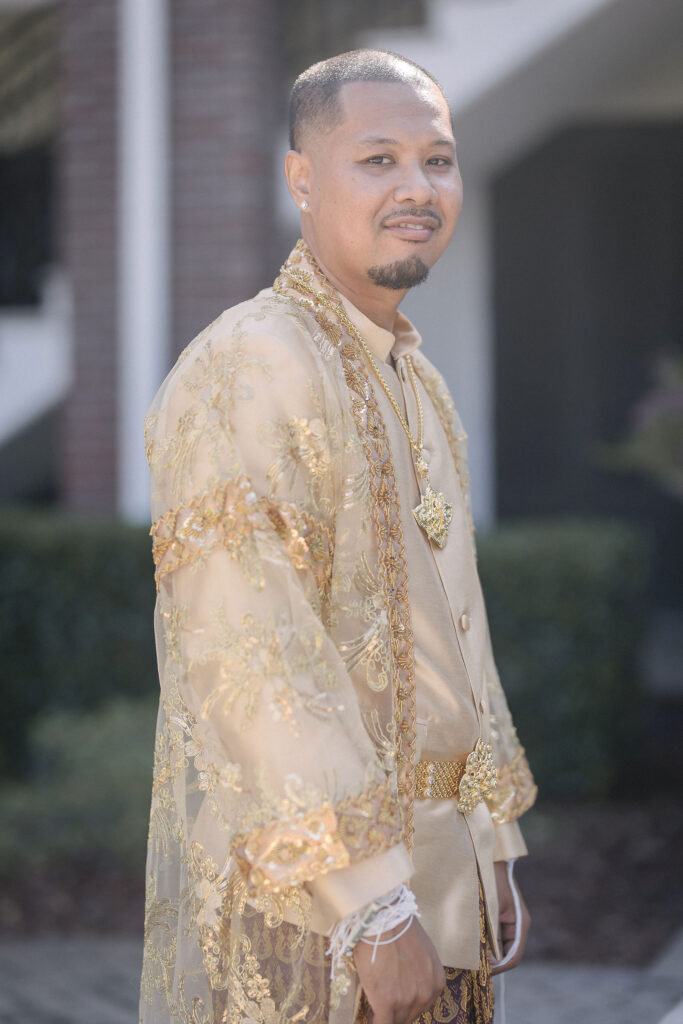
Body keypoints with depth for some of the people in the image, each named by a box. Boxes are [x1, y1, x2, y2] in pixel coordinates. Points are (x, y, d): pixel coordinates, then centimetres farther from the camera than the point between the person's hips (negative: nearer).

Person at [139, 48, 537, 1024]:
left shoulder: (418, 382, 13)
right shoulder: (246, 372, -16)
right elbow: (251, 663, -23)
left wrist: (494, 850, 15)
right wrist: (372, 901, -23)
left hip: (436, 880, 8)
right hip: (299, 907, -8)